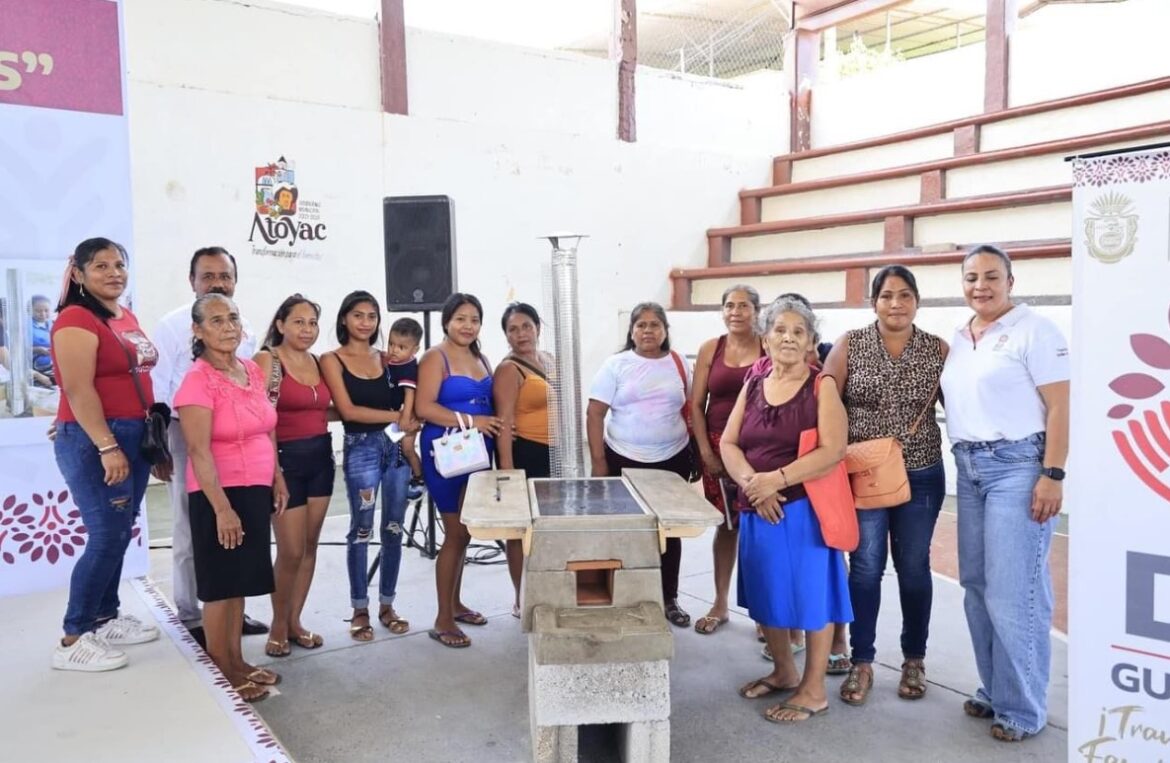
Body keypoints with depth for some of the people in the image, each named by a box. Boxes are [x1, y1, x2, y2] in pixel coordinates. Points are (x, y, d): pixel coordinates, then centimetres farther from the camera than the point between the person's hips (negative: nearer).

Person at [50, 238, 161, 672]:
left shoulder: (127, 318, 13)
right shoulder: (76, 320, -13)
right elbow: (79, 391, -19)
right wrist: (108, 447, -23)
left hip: (134, 435, 9)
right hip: (93, 440, -8)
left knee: (119, 534, 14)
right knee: (107, 536, -8)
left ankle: (106, 618, 27)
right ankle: (73, 640, 3)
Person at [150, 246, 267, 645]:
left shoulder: (245, 328, 5)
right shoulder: (172, 325, -8)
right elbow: (157, 389, -7)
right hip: (187, 436, -4)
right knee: (191, 530, 7)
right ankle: (191, 616, 20)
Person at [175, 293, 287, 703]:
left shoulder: (253, 370, 7)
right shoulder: (197, 380, -15)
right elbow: (199, 450, -20)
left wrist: (277, 479, 13)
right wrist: (222, 507, -23)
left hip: (256, 490, 7)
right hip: (220, 494, -7)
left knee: (241, 579, 15)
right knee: (220, 583, 4)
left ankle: (237, 660, 27)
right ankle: (221, 669, 17)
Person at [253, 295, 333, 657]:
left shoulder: (318, 362, 10)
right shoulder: (266, 360, -8)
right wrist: (271, 466, -24)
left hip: (321, 457, 6)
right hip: (286, 458, -6)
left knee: (310, 546, 11)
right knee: (291, 551, -2)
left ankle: (295, 621, 24)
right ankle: (278, 625, 19)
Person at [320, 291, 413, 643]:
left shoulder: (385, 358, 13)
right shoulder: (332, 360, 0)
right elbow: (347, 410, -8)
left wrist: (408, 426, -6)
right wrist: (397, 416, -9)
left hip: (397, 446, 4)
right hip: (361, 448, -4)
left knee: (394, 529, 7)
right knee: (361, 531, 0)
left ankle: (387, 605, 19)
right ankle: (360, 610, 13)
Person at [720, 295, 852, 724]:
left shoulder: (821, 388, -5)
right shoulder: (752, 386, 9)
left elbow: (833, 451, -16)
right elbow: (729, 443, 3)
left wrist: (775, 479, -22)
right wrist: (752, 484, -15)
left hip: (804, 508, -5)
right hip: (757, 509, 5)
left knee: (809, 592, 3)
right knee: (767, 593, 14)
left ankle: (814, 690, 17)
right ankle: (783, 671, 34)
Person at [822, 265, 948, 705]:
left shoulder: (938, 350, 0)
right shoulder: (850, 345, -2)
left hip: (921, 476, 1)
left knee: (914, 568, 11)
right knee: (865, 567, 3)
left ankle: (914, 659, 28)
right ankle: (861, 662, 16)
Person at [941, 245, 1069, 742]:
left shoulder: (1033, 329, -6)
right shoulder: (958, 339, 13)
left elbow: (1060, 406, -11)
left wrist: (1052, 475, -17)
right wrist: (963, 461, 9)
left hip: (1017, 466, -7)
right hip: (969, 468, 7)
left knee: (1012, 592, -5)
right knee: (976, 585, 10)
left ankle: (1023, 708, 9)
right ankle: (993, 690, 24)